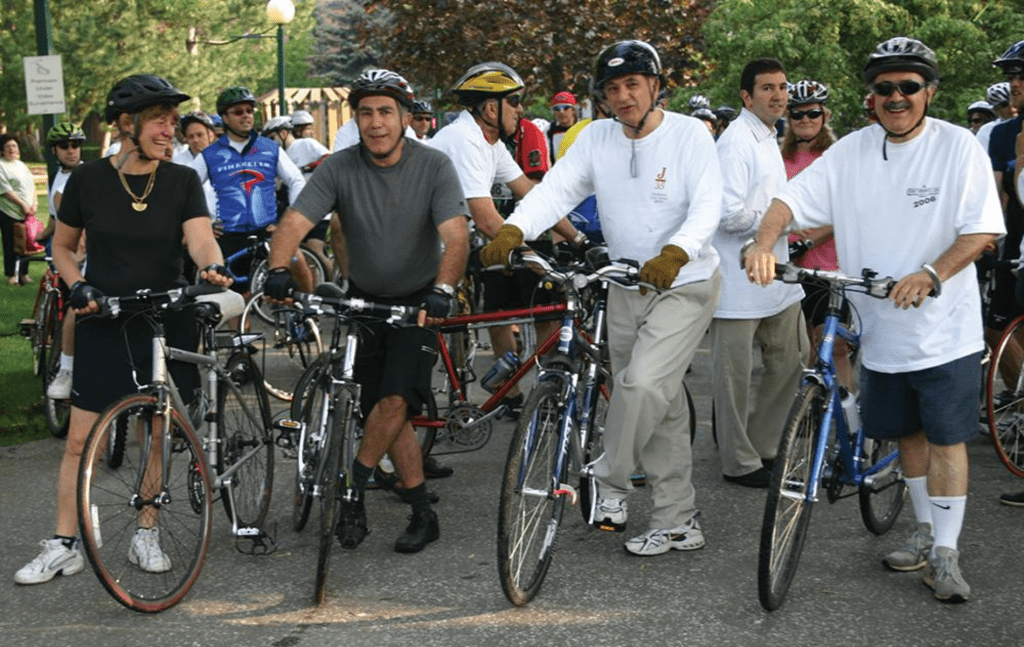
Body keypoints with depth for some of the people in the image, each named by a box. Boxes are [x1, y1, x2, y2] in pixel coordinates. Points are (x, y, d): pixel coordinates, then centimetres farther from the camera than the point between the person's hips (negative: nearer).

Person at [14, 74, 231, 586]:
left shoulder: (182, 181, -2)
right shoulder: (88, 179, -3)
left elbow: (201, 237, -16)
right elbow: (63, 246, 9)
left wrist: (212, 267, -38)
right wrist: (77, 286, -9)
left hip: (164, 321, 1)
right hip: (103, 323, -1)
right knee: (80, 439, -2)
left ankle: (146, 535, 22)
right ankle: (64, 546, 7)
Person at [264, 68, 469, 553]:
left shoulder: (434, 167, -14)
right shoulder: (339, 169, -10)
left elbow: (456, 236, -25)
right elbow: (294, 222, -21)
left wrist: (443, 289, -43)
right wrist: (279, 270, -40)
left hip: (418, 300, -2)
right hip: (364, 299, 2)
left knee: (396, 398, -19)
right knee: (387, 408, 3)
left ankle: (351, 485, 0)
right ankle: (423, 514, 12)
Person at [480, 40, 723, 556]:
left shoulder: (690, 135, -12)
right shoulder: (597, 138, 0)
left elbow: (707, 206, -23)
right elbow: (556, 189, -11)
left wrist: (675, 253, -42)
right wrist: (512, 230, -30)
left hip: (685, 285, -5)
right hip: (626, 287, 5)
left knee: (642, 384, -22)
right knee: (661, 408, 11)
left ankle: (609, 480, 2)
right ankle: (679, 522, 20)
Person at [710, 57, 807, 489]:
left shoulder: (768, 139, 16)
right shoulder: (736, 141, -15)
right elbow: (730, 214, -23)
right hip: (739, 279, -10)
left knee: (789, 361, 15)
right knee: (735, 373, 2)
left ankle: (762, 446, 28)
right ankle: (740, 463, 13)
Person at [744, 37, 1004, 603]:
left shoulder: (957, 146, -7)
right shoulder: (851, 152, 3)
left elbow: (982, 229, -12)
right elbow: (793, 198, -2)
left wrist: (931, 274, -26)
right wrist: (764, 242, -22)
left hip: (944, 328, -4)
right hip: (881, 328, 4)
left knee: (945, 438, -2)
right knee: (907, 432, 16)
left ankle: (944, 555, 7)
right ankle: (926, 531, 33)